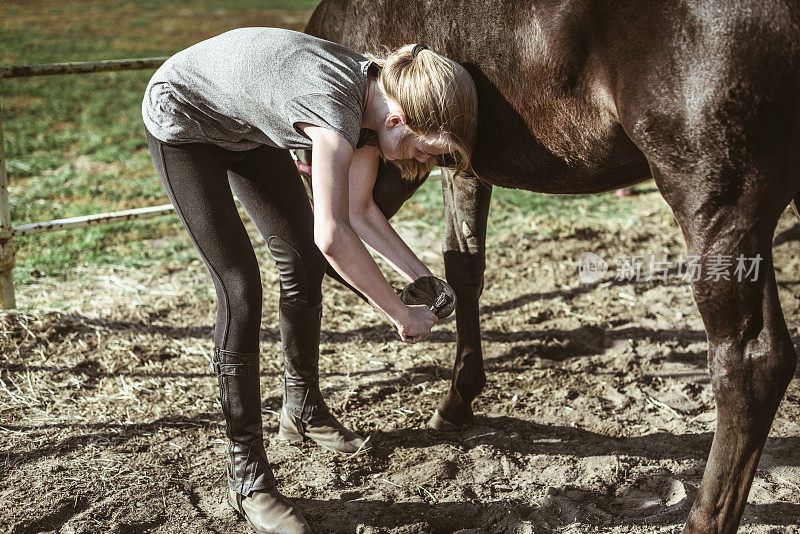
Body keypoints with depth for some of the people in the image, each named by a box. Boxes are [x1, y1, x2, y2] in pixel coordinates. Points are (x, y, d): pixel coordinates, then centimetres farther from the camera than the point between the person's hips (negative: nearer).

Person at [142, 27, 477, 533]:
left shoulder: (376, 99, -13)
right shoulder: (335, 101, -39)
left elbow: (359, 211, -1)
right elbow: (333, 235, -45)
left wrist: (424, 278, -6)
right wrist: (402, 314, -34)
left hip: (249, 127, 9)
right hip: (182, 121, -9)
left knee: (304, 262, 10)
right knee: (240, 287, -14)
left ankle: (303, 407, 31)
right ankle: (247, 476, -5)